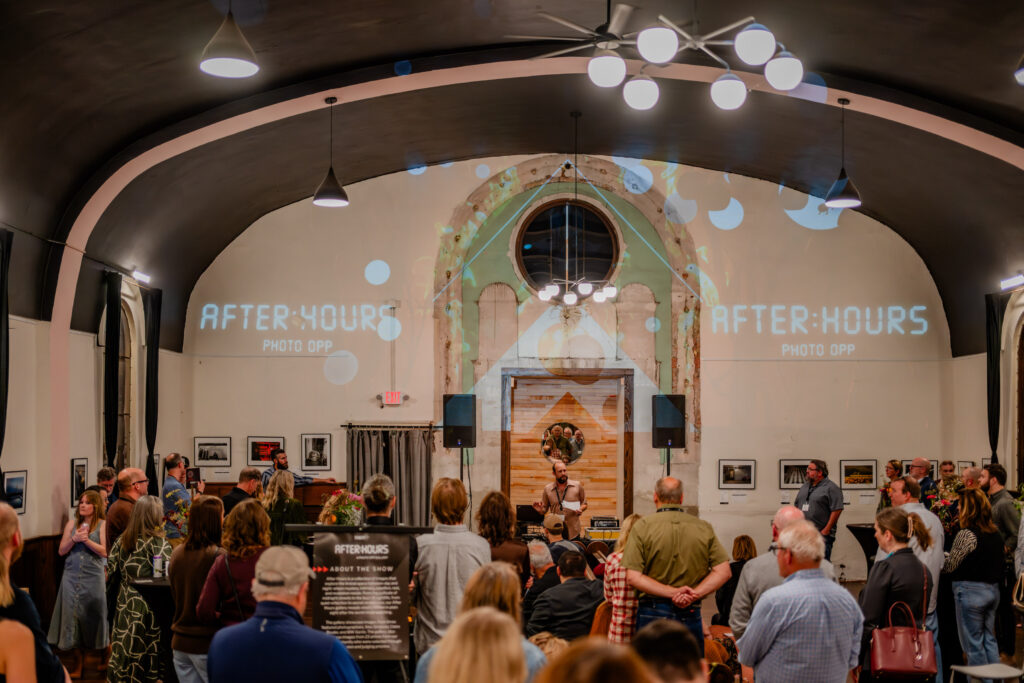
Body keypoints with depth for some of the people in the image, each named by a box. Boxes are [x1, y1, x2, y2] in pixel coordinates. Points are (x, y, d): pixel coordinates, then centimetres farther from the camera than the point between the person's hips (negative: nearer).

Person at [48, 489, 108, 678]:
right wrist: (74, 539, -9)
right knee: (73, 614, 3)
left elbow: (104, 551, -9)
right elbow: (61, 551, 8)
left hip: (93, 576, -4)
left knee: (93, 615, 1)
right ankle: (79, 662, 10)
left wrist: (87, 540, -18)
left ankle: (103, 655, 20)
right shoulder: (72, 524, 9)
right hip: (72, 576, 4)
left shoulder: (102, 525, -1)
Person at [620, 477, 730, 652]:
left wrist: (673, 592, -14)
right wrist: (694, 594, -9)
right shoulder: (704, 528, 3)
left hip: (653, 612, -1)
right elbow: (724, 571, -2)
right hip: (691, 614, 2)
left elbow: (633, 577, -12)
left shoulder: (643, 527, -4)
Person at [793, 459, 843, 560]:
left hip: (821, 535, -7)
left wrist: (826, 530, -14)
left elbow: (837, 510, -13)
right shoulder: (804, 487, 17)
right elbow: (796, 507, 22)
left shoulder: (830, 488, -7)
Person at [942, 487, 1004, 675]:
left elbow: (950, 566, -12)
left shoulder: (966, 534, -16)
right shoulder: (995, 534, 6)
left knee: (973, 643, 2)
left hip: (971, 591, -8)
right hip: (993, 589, 8)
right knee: (989, 640, 16)